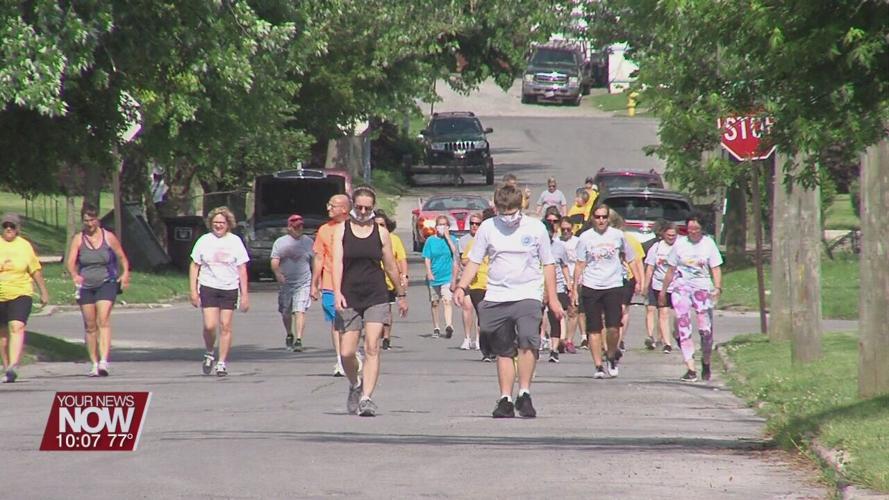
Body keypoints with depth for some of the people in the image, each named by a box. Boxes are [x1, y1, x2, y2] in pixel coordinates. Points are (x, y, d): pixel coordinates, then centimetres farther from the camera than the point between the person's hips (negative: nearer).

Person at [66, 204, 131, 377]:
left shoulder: (109, 238, 0)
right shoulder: (78, 239, 1)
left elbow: (122, 257, 9)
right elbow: (70, 262, -7)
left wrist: (125, 273, -9)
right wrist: (74, 275, -28)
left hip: (106, 284, -2)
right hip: (85, 286, 2)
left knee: (103, 321, -18)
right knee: (90, 326, 5)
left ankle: (104, 361, -27)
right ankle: (94, 364, 14)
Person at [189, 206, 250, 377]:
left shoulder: (235, 242, 3)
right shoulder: (204, 241, 3)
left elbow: (242, 269, 5)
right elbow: (194, 266, 7)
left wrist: (245, 294, 1)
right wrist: (193, 291, -1)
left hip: (230, 289, 0)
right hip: (208, 287, 0)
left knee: (225, 326, -1)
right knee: (209, 326, -11)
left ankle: (222, 362, 7)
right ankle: (209, 353, 15)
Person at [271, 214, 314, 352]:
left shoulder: (308, 242, 8)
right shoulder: (280, 242, 5)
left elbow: (315, 262, 13)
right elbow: (274, 261, -4)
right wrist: (277, 273, -24)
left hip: (303, 283, -1)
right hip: (285, 283, 1)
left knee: (300, 311, -15)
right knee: (285, 312, 12)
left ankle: (298, 340, -20)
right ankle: (289, 335, 37)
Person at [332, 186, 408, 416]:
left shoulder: (380, 233, 6)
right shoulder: (342, 230, 4)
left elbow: (391, 266, 14)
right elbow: (337, 262, -6)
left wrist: (401, 294, 22)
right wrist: (337, 292, -20)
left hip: (376, 297, 0)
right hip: (349, 298, 0)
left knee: (372, 348, -12)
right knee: (347, 352, 1)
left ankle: (366, 398, -14)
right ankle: (355, 385, 30)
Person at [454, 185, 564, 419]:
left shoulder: (535, 228, 3)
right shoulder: (488, 228, 5)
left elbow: (547, 265, 10)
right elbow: (474, 261, 9)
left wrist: (552, 298, 9)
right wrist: (461, 287, -6)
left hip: (528, 295, -2)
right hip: (496, 297, 2)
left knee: (528, 340, -23)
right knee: (504, 351, 7)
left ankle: (524, 394, -19)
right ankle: (505, 399, 13)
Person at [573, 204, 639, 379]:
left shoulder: (617, 235, 6)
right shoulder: (585, 237, 4)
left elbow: (631, 258, 16)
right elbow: (580, 265, 7)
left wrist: (638, 281, 12)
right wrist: (575, 289, 4)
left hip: (613, 286, -1)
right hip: (590, 287, 1)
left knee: (613, 327, -11)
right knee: (594, 329, -1)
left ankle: (612, 356, 15)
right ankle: (598, 366, 7)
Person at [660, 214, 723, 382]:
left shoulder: (708, 244, 5)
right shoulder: (680, 244, 8)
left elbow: (716, 269, 2)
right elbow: (671, 269, 15)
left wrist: (717, 288, -13)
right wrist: (663, 290, 16)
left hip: (703, 286, -1)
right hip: (681, 286, 1)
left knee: (706, 329, -6)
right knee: (683, 328, -10)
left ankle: (706, 363, 20)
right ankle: (691, 369, -12)